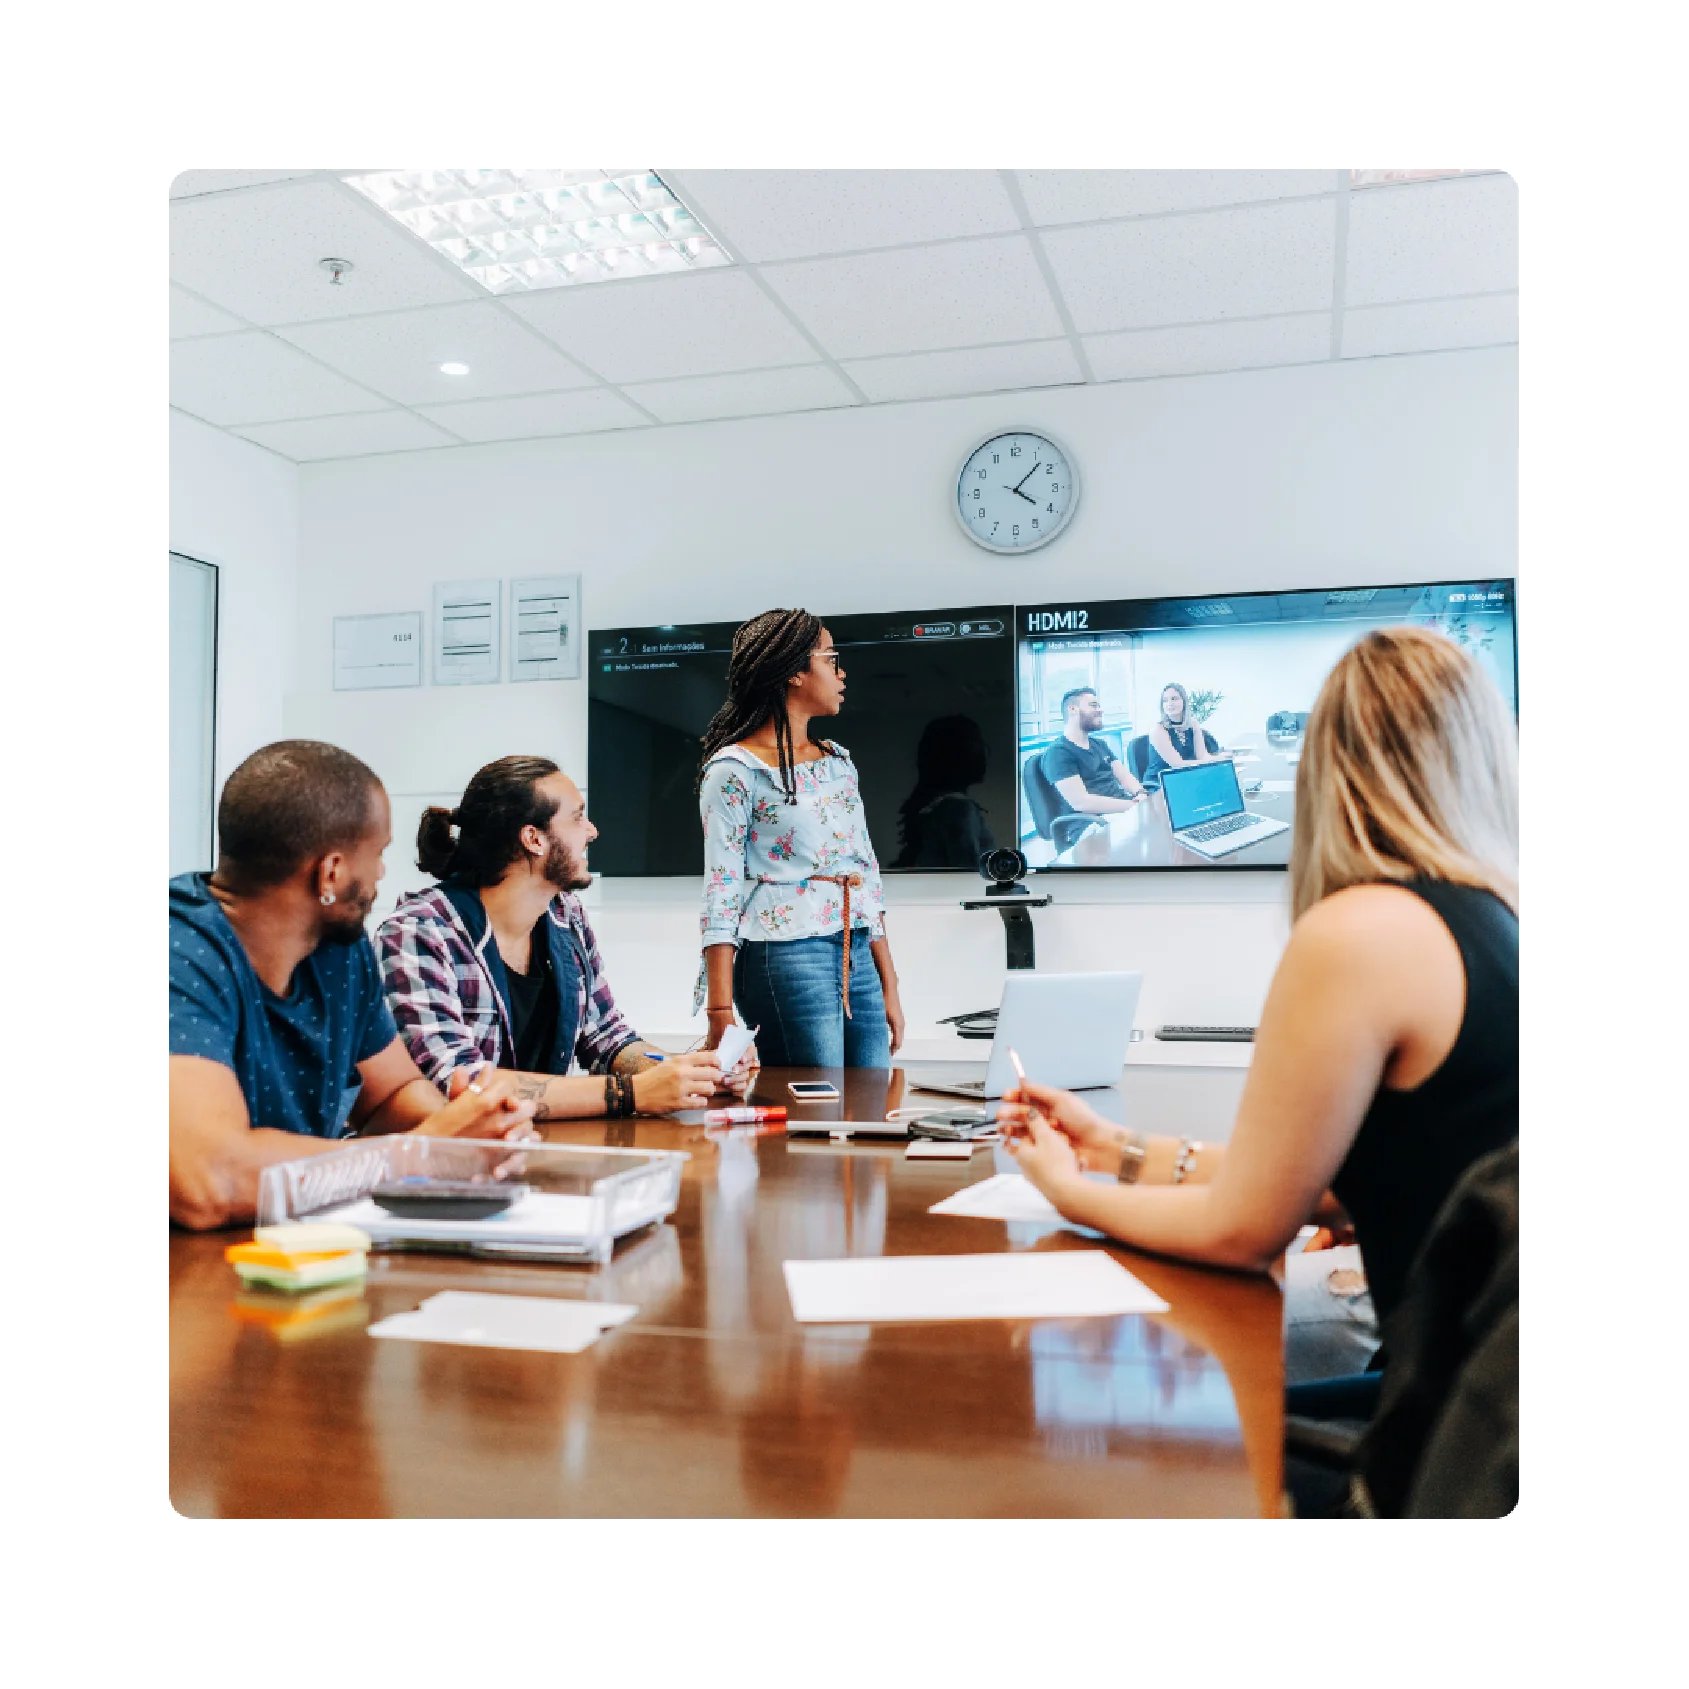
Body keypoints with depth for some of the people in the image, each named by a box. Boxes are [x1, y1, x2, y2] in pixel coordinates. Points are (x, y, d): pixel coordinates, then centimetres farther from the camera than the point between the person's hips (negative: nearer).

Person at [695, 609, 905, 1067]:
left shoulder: (839, 762, 15)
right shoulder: (735, 770, -6)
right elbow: (721, 892, -10)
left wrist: (889, 985, 13)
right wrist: (720, 1017, -15)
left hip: (858, 956, 7)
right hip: (786, 957, -7)